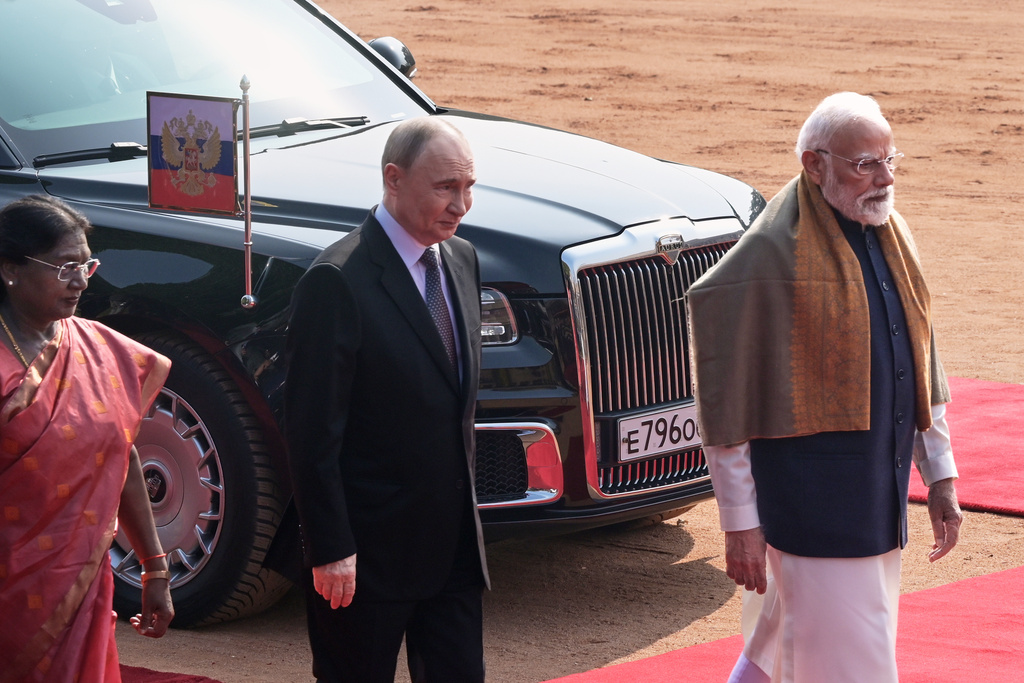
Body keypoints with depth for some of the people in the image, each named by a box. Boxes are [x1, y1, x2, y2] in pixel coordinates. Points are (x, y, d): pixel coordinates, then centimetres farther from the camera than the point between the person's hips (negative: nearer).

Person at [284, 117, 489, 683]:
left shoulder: (462, 260, 8)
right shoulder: (337, 282, -17)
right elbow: (312, 433, -17)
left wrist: (464, 506, 16)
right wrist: (330, 550, -18)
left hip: (453, 545, 7)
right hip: (369, 549, -7)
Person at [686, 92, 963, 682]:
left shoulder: (892, 238, 10)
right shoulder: (773, 255, -15)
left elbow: (921, 362, 20)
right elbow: (728, 396, -12)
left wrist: (940, 476, 17)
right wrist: (739, 521, -13)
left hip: (879, 495, 7)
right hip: (811, 496, -7)